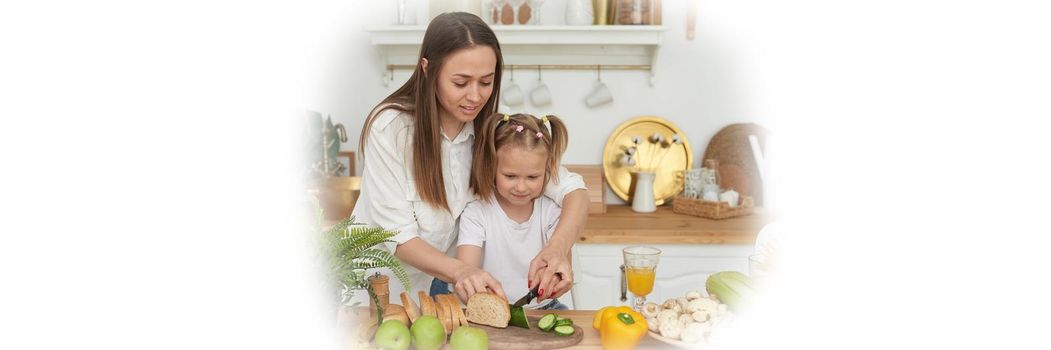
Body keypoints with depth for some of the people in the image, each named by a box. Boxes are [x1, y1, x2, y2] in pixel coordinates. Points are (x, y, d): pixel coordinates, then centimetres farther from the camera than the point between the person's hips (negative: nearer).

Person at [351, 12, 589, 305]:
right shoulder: (390, 127, -18)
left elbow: (573, 190, -10)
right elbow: (397, 236, -19)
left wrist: (557, 248, -31)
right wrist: (459, 271, -37)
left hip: (453, 291, 1)